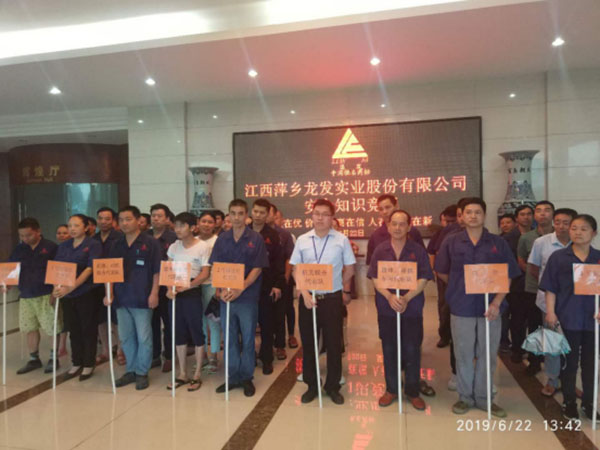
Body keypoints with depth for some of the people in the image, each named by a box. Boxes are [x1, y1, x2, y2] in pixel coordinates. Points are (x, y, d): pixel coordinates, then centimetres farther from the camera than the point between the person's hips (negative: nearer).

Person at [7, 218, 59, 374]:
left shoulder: (51, 247, -5)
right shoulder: (19, 249, 9)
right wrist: (6, 282, -4)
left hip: (46, 295, -5)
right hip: (26, 296, 5)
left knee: (53, 328, 1)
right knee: (30, 328, 12)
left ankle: (53, 358, 18)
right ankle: (33, 359, 27)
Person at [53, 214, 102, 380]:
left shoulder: (93, 245, -6)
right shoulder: (63, 246, 11)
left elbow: (89, 269, -15)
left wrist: (70, 287, -22)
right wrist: (57, 287, -11)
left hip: (87, 294, -5)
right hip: (67, 295, 5)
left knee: (88, 330, 4)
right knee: (73, 330, 14)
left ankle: (88, 364, 16)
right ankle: (77, 362, 27)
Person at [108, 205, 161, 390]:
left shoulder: (150, 242, -5)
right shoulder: (116, 245, 10)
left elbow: (157, 270, -7)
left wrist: (154, 293, -13)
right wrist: (109, 293, 2)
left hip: (142, 298, -5)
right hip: (121, 298, 5)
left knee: (143, 338, 3)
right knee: (126, 337, 14)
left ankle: (142, 373, 17)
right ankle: (130, 370, 28)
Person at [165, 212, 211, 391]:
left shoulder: (203, 246, -8)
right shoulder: (173, 247, 8)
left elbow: (205, 274, -12)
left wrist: (185, 287, -22)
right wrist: (169, 288, -9)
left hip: (193, 292, -5)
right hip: (175, 293, 5)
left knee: (196, 333, 2)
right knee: (179, 333, 11)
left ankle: (197, 375, 14)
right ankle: (182, 373, 23)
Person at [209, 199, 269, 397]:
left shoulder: (256, 239, -4)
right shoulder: (222, 239, 5)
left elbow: (257, 269, -7)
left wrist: (239, 289, -16)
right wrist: (220, 290, -10)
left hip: (247, 297, -3)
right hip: (226, 297, 3)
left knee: (247, 339, 8)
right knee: (230, 339, 12)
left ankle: (247, 377, 23)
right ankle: (233, 377, 26)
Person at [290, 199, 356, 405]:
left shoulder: (341, 240, -3)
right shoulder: (302, 240, 1)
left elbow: (349, 268, 5)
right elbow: (296, 270, 2)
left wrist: (345, 290, 9)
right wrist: (305, 293, -9)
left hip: (333, 298, -1)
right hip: (308, 297, 2)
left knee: (334, 343, 7)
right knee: (308, 343, 10)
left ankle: (333, 386, 25)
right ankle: (312, 385, 27)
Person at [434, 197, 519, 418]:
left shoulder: (498, 243, 0)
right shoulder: (451, 242, 0)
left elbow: (508, 276, -1)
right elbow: (441, 272, 9)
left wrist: (497, 302, -12)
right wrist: (460, 287, 5)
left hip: (490, 308, 1)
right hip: (461, 308, 0)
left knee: (487, 354, 11)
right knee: (463, 354, 11)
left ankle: (484, 398, 28)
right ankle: (465, 397, 27)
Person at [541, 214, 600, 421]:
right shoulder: (558, 257, -2)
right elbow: (551, 288, -2)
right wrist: (550, 312, -8)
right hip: (568, 318, -2)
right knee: (569, 362, 9)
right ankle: (569, 402, 24)